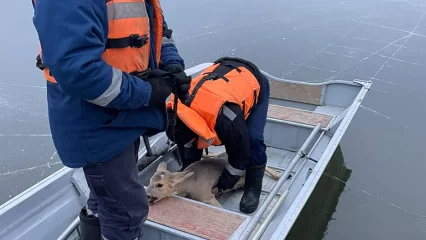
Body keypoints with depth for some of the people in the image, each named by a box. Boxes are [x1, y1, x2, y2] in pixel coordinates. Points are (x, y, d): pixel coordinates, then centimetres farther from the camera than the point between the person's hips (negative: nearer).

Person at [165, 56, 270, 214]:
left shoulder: (226, 118, -44)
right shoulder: (178, 107, -24)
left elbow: (242, 151, -25)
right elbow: (187, 145, -4)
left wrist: (224, 184, -13)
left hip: (254, 82, -5)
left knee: (253, 139, -24)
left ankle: (253, 187, -3)